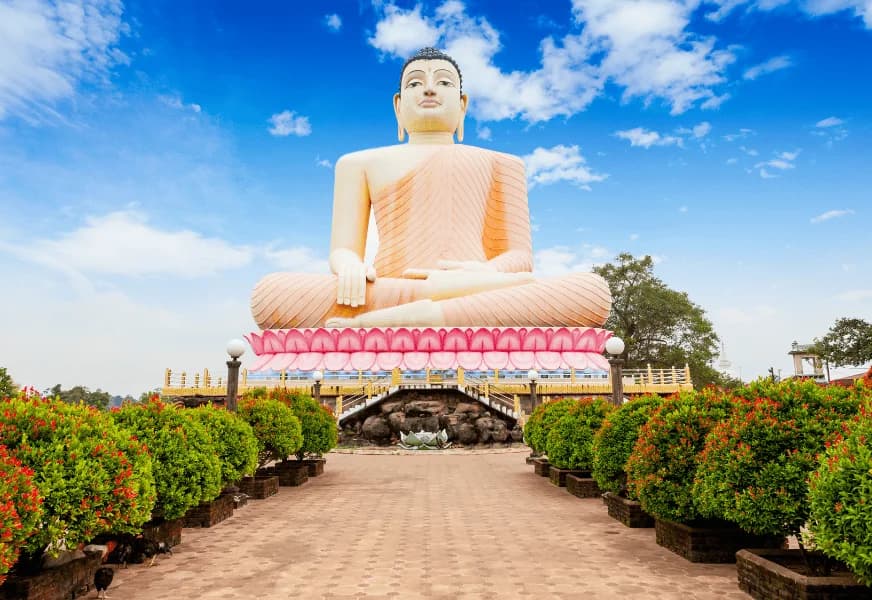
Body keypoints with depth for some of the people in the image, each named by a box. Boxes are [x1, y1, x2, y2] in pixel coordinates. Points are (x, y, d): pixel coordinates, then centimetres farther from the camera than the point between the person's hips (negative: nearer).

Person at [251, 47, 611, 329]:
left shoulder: (497, 162, 25)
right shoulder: (361, 163, 25)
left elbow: (518, 256, 15)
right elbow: (342, 250, 14)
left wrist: (488, 272, -11)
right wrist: (349, 266, -13)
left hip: (481, 310, 1)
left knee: (591, 292, -28)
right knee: (272, 294, -29)